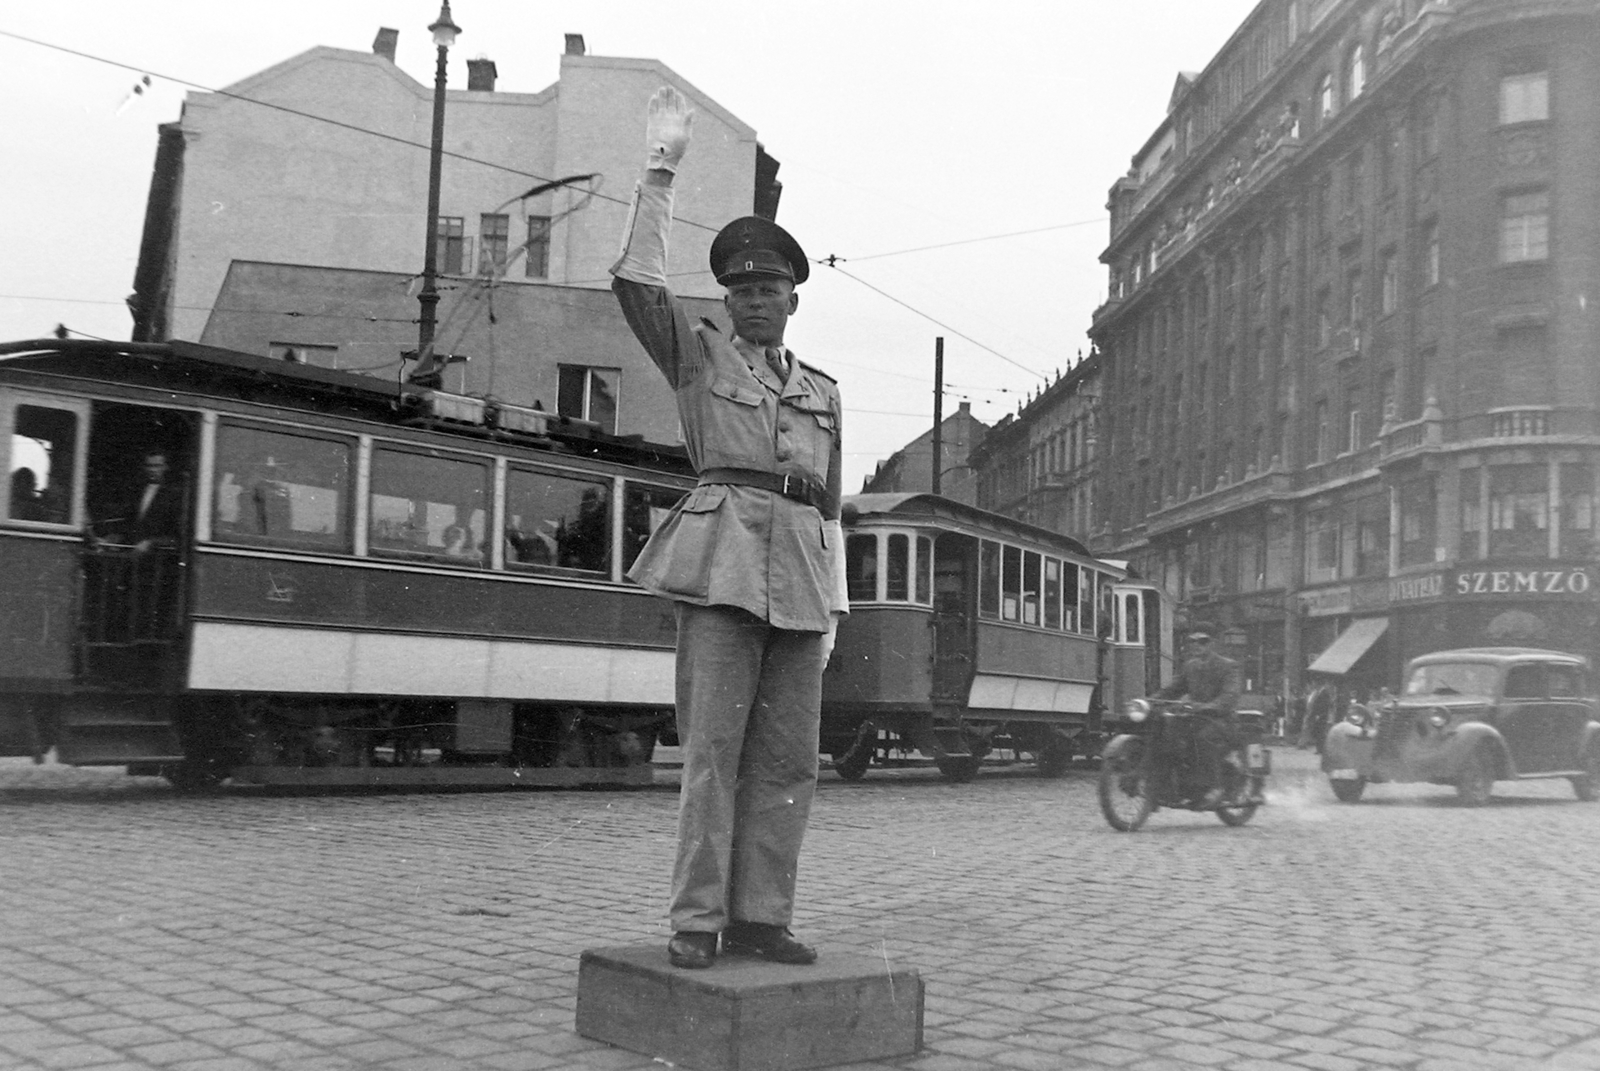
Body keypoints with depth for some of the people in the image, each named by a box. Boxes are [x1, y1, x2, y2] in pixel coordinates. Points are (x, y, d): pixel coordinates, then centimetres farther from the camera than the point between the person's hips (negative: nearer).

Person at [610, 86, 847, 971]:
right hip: (723, 565, -4)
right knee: (713, 747, -9)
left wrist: (831, 612, 12)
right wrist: (661, 169, -7)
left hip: (801, 580, 4)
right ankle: (696, 921, -4)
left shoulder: (822, 394, 22)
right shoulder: (697, 357, 12)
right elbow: (637, 282, -4)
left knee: (786, 758, 0)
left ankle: (759, 917, 6)